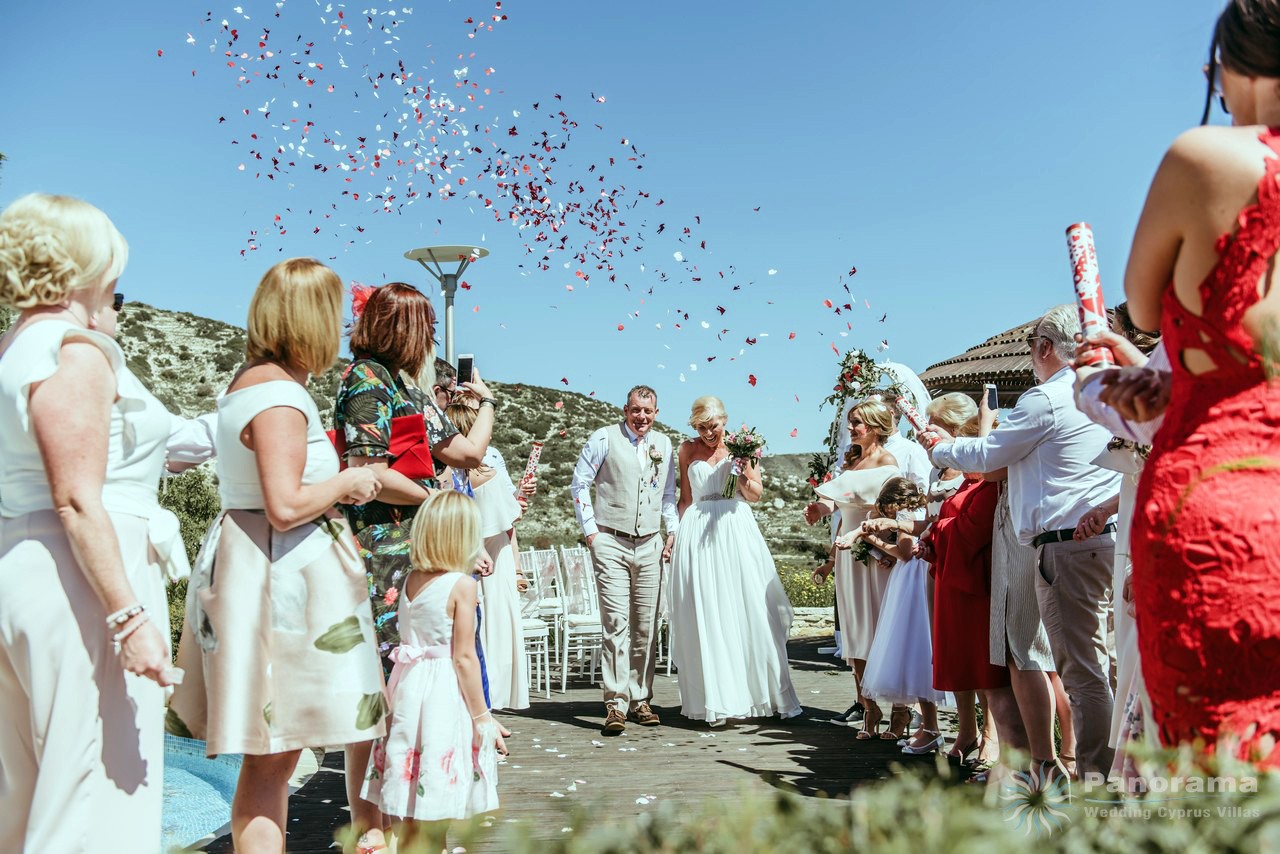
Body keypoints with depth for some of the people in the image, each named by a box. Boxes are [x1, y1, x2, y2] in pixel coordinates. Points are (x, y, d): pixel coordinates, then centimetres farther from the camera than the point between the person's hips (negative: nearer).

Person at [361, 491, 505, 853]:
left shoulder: (409, 580, 6)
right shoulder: (461, 585, -13)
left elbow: (408, 640, 8)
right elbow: (464, 658, -14)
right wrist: (482, 717, -7)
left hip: (408, 687, 6)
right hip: (445, 696, -6)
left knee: (409, 811, 16)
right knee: (434, 817, 3)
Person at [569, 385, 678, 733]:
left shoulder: (663, 444, 12)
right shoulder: (604, 438, -1)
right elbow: (579, 484, 1)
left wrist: (673, 531, 9)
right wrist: (590, 530, -4)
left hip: (650, 546, 4)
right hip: (611, 544, -4)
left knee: (646, 627, 6)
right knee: (616, 624, -9)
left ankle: (640, 700, 17)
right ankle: (616, 704, -5)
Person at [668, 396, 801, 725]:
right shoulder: (688, 450, 10)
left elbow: (756, 494, 9)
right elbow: (685, 498, 15)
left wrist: (744, 477, -10)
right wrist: (677, 534, 6)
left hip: (737, 531, -1)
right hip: (698, 534, 1)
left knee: (748, 611, -2)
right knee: (706, 617, -2)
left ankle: (764, 691, 7)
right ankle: (716, 700, 3)